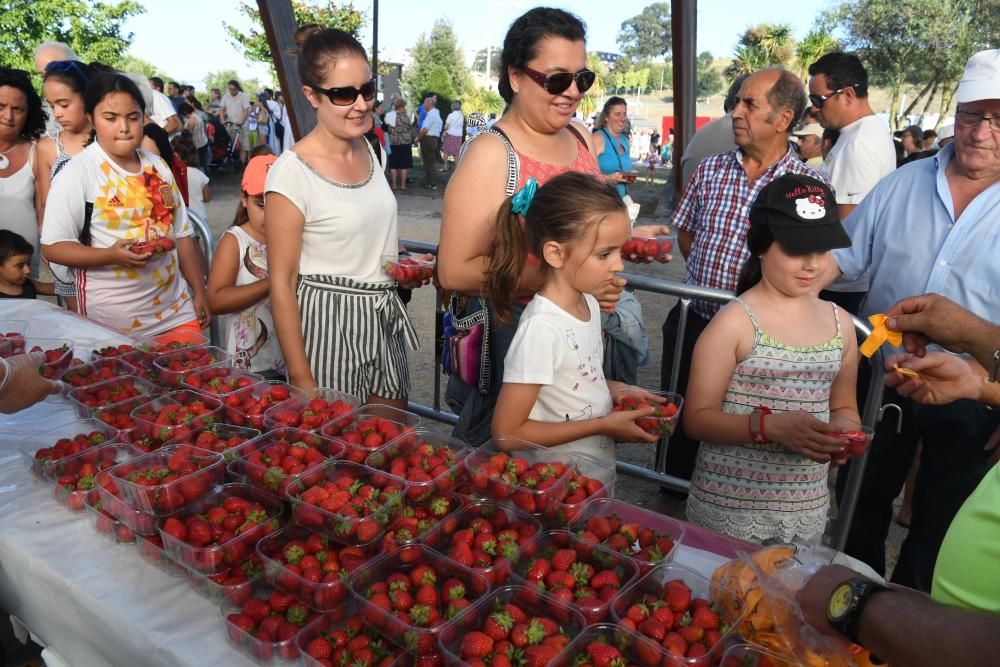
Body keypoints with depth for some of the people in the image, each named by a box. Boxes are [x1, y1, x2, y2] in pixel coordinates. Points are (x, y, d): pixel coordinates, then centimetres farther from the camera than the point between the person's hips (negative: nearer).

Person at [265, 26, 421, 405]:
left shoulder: (372, 150, 4)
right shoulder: (291, 172, -18)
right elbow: (282, 284, -16)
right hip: (328, 324, -6)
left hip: (383, 318, 7)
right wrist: (301, 379, -16)